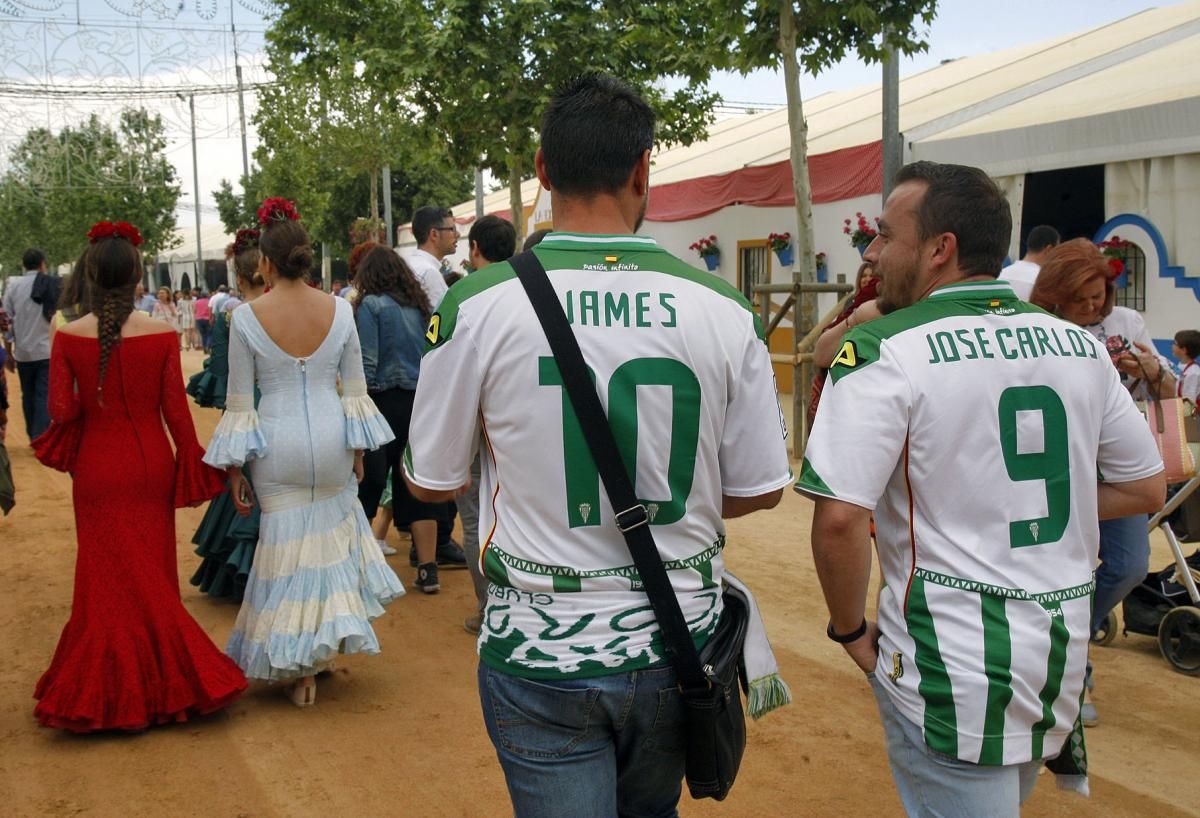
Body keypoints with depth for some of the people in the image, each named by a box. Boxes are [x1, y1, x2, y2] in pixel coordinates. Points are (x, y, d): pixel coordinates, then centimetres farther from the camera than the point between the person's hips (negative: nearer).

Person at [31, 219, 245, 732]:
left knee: (107, 578, 11)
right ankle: (161, 682, 24)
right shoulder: (162, 335, -10)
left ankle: (108, 691, 17)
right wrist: (192, 466, 4)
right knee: (154, 575, 14)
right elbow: (176, 411, -7)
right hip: (151, 463, 1)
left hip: (97, 468, 0)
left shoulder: (68, 338, -10)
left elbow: (61, 410, -11)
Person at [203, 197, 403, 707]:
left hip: (277, 445, -2)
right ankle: (328, 640, 30)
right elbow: (355, 390, 2)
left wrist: (234, 470, 4)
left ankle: (299, 668, 19)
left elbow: (239, 403, -5)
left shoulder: (246, 318, -9)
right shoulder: (339, 310, -3)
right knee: (332, 535, 23)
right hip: (330, 438, 2)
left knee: (286, 546, 9)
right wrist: (358, 451, 14)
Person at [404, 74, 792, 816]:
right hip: (679, 644, 3)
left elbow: (433, 483, -2)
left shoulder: (476, 307, -13)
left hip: (540, 651, -2)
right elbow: (760, 489, 0)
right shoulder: (725, 311, -10)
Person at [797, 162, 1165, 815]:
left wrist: (850, 630, -8)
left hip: (954, 670, -6)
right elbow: (1145, 487, 12)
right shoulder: (1078, 344, 4)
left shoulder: (883, 351, -15)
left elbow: (839, 518, -23)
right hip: (1063, 658, 7)